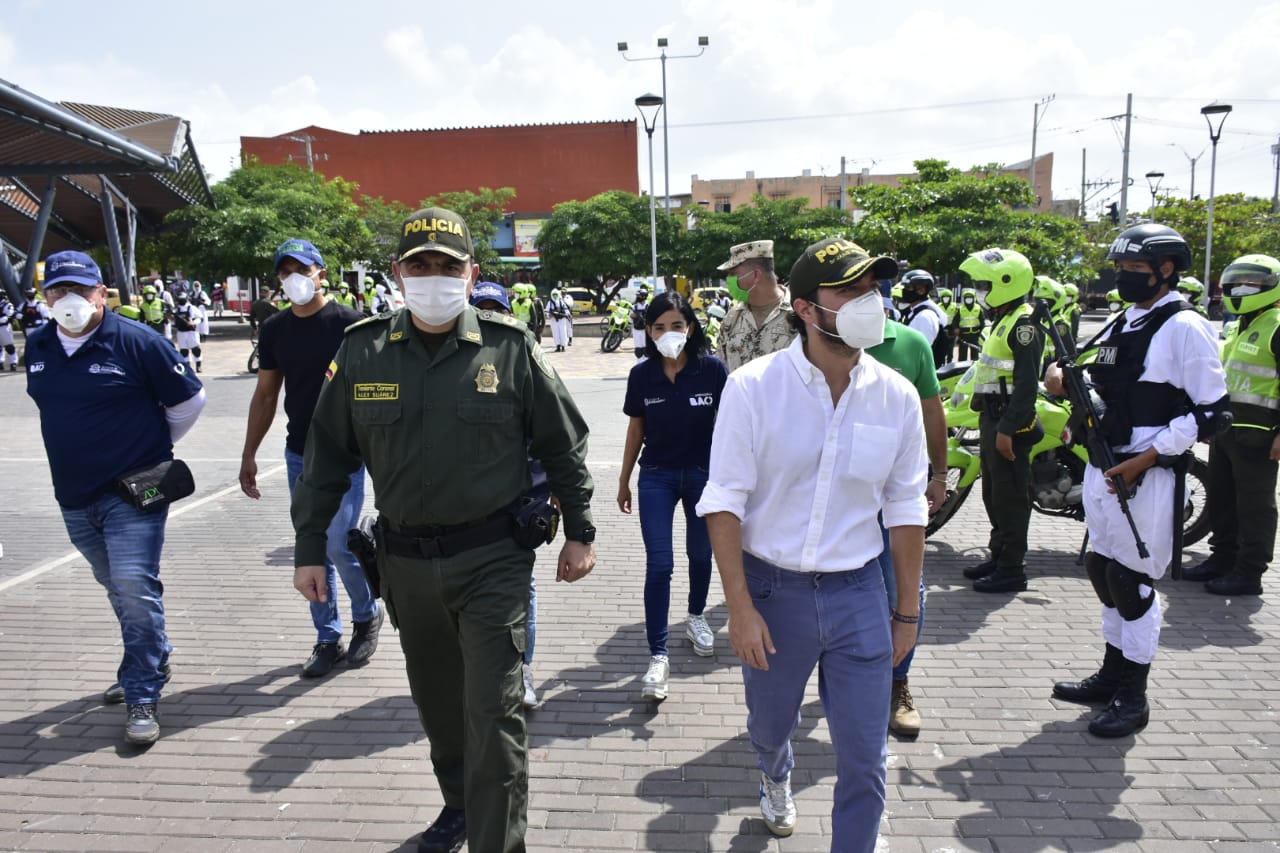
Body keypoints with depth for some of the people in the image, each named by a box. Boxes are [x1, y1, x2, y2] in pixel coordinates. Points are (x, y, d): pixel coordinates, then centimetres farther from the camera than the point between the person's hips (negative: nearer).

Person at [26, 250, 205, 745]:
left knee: (135, 588, -12)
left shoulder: (137, 342, -12)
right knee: (118, 589, 18)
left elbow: (188, 400, -4)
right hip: (74, 497, 6)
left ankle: (142, 696, -1)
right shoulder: (37, 346, 5)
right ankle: (151, 663, 38)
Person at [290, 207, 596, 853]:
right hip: (405, 559, 4)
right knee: (435, 699, 20)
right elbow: (327, 455, 6)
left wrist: (579, 531, 3)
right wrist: (309, 546, 6)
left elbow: (562, 443, 1)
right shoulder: (362, 350, -2)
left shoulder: (510, 346, -7)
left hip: (491, 557, -3)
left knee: (493, 712, -2)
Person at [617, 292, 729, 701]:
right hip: (656, 476, 0)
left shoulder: (713, 369, -13)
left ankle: (696, 616, 45)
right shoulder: (641, 375, -7)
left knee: (700, 553, 18)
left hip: (704, 474, 0)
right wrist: (624, 480, 10)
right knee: (659, 565, -4)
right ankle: (658, 656, 2)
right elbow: (636, 429, 4)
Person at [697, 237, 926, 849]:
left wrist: (907, 609, 9)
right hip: (773, 589, -1)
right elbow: (725, 501, -11)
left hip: (859, 592, 1)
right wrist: (740, 607, -13)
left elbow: (906, 508, 5)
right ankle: (775, 777, 60)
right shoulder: (753, 387, -13)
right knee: (769, 723, 24)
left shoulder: (896, 395, -5)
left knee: (865, 760, 6)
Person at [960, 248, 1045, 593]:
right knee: (993, 493, 17)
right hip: (992, 418, 10)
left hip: (1010, 424, -10)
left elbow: (1027, 383, -22)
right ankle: (998, 555, 29)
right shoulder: (1002, 319, 16)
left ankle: (1012, 569, 4)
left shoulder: (1023, 323, -15)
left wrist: (1007, 429, -25)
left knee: (1008, 496, -4)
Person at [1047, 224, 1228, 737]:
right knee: (1103, 570, 15)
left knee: (1132, 582, -1)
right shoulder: (1123, 324, 13)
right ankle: (1112, 674, 32)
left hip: (1145, 476, -8)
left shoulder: (1184, 328, -12)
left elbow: (1212, 410, -15)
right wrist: (1068, 384, 0)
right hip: (1102, 466, 8)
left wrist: (1143, 461, -19)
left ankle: (1133, 698, 14)